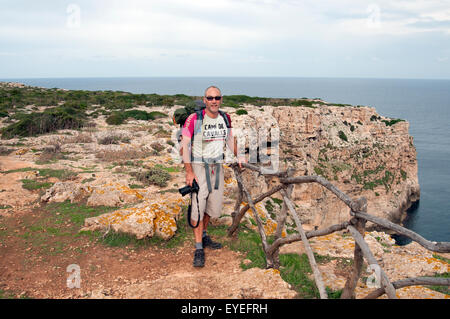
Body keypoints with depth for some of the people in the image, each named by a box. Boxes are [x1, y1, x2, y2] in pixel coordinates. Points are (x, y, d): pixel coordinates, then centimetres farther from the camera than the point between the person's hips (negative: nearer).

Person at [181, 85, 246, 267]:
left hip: (217, 166, 6)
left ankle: (203, 236, 34)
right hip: (198, 166, -5)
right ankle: (199, 248, -1)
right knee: (198, 206, -9)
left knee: (214, 205, 12)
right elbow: (185, 145, -13)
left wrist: (238, 156, 10)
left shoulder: (225, 118, 4)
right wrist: (189, 172, -18)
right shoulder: (194, 119, -13)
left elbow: (230, 138, 21)